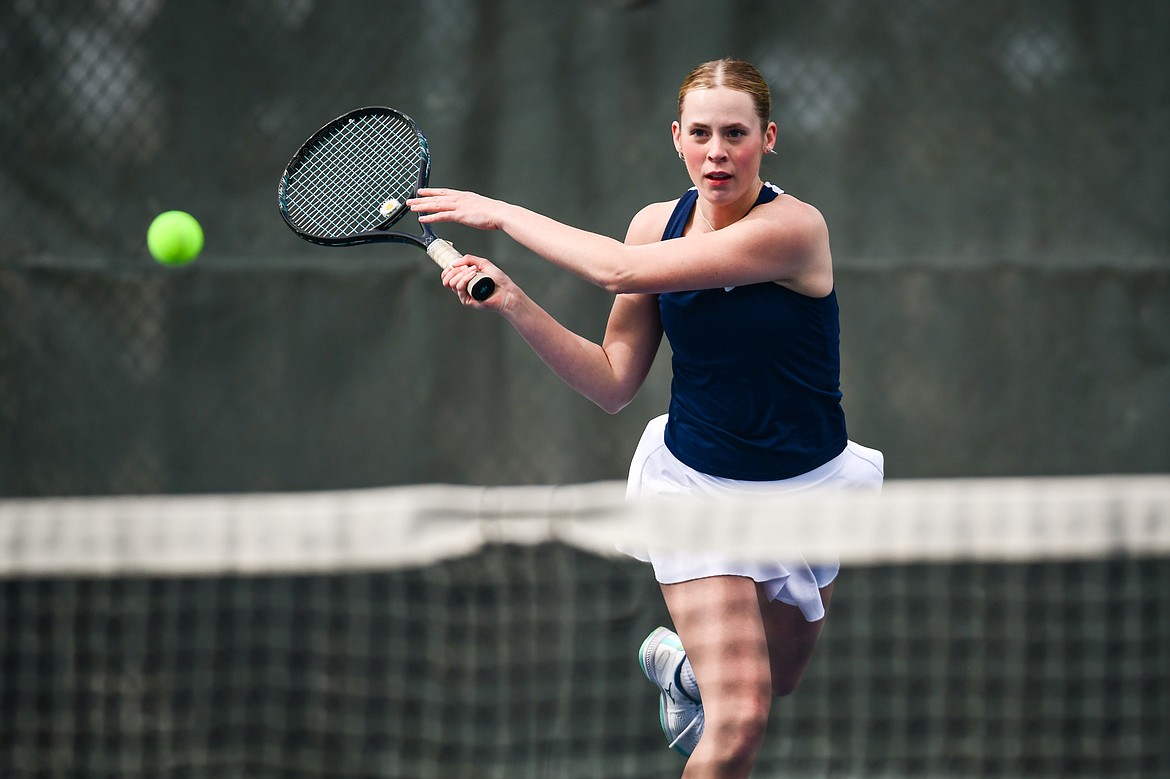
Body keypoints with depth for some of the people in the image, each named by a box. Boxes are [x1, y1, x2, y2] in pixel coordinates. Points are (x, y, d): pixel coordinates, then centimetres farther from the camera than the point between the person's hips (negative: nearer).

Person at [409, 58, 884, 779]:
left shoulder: (793, 228, -24)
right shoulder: (659, 224, -7)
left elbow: (621, 269, -30)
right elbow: (614, 383, -3)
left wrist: (504, 213, -21)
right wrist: (514, 303, -15)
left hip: (805, 490, -1)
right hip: (697, 484, 1)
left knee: (773, 681, 22)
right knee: (741, 717, -15)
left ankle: (677, 661, 54)